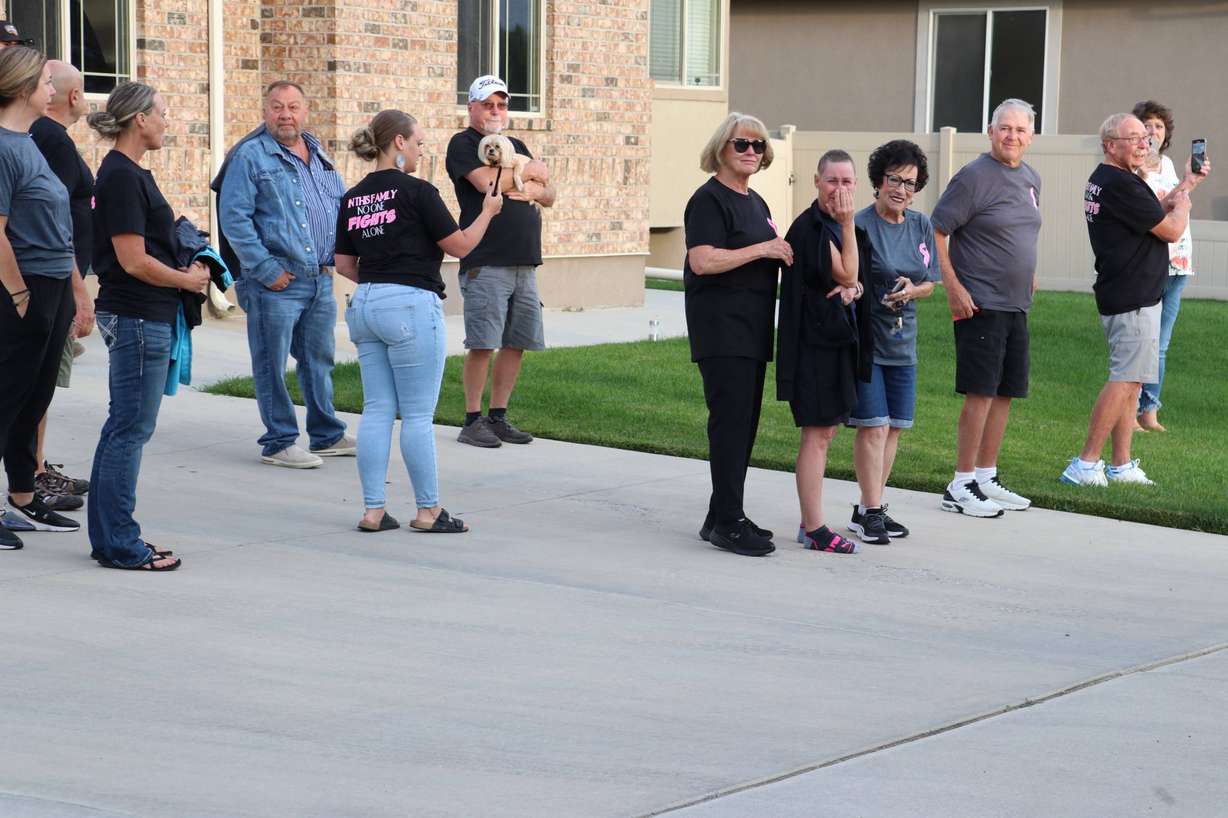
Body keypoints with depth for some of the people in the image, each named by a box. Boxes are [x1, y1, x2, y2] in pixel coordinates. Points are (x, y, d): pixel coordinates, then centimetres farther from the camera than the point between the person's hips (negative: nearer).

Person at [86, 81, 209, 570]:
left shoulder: (127, 173, 14)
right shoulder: (123, 177, -16)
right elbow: (133, 260, -20)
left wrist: (187, 267, 9)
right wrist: (188, 279, -7)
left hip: (134, 318, 10)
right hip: (138, 318, -10)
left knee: (122, 429, 13)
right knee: (130, 430, -5)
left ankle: (109, 538, 19)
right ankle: (120, 545, 0)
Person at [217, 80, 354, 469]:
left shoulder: (319, 155, 14)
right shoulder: (250, 156, -8)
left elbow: (342, 204, 24)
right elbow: (234, 218, -13)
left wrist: (333, 256, 11)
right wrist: (266, 270, -16)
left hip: (320, 277, 7)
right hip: (275, 281, -7)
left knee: (319, 359, 16)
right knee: (272, 364, -1)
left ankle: (327, 435, 27)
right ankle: (279, 443, 7)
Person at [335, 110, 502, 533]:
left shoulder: (353, 198, 9)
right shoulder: (416, 192, -10)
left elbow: (344, 264, 13)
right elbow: (459, 245, -4)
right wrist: (488, 211, 11)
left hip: (365, 305, 7)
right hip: (411, 307, -7)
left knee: (377, 410, 9)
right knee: (418, 415, 0)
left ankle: (373, 510, 8)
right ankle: (429, 511, 6)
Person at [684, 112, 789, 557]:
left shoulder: (756, 202, 19)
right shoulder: (709, 199, -9)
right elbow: (703, 261, -21)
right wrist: (762, 250, -17)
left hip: (752, 329, 9)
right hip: (720, 327, -9)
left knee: (744, 424, 10)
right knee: (730, 421, -11)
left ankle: (722, 517, 17)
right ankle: (727, 522, -9)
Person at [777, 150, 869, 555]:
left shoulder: (838, 226, 13)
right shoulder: (810, 227, -14)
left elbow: (852, 279, 16)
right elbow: (847, 274, -15)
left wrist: (852, 289, -8)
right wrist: (848, 224, -19)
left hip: (836, 338, 10)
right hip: (813, 338, -10)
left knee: (824, 432, 13)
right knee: (817, 434, -7)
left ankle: (810, 523, 20)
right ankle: (814, 529, -4)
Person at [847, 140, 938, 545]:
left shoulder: (922, 226, 8)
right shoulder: (861, 225, -11)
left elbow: (930, 283, 14)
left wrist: (911, 290, -7)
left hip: (903, 341, 6)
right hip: (865, 339, -6)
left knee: (893, 428, 9)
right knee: (873, 426, -8)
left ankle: (870, 508, 19)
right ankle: (871, 512, -1)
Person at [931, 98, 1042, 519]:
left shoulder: (1031, 179, 12)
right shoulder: (974, 176, -11)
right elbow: (935, 232, -13)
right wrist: (953, 287, -17)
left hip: (1016, 304, 8)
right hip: (981, 304, -8)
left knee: (1005, 392, 11)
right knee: (981, 392, -8)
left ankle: (986, 477, 21)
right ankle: (961, 486, -1)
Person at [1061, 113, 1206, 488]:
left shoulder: (1103, 180, 15)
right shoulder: (1121, 185, -18)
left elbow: (1153, 211, 28)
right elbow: (1171, 230, -14)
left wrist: (1185, 185, 21)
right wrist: (1183, 203, 6)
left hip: (1120, 296, 11)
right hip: (1134, 299, -11)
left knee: (1129, 381, 13)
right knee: (1125, 381, -10)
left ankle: (1121, 466, 16)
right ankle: (1085, 464, -10)